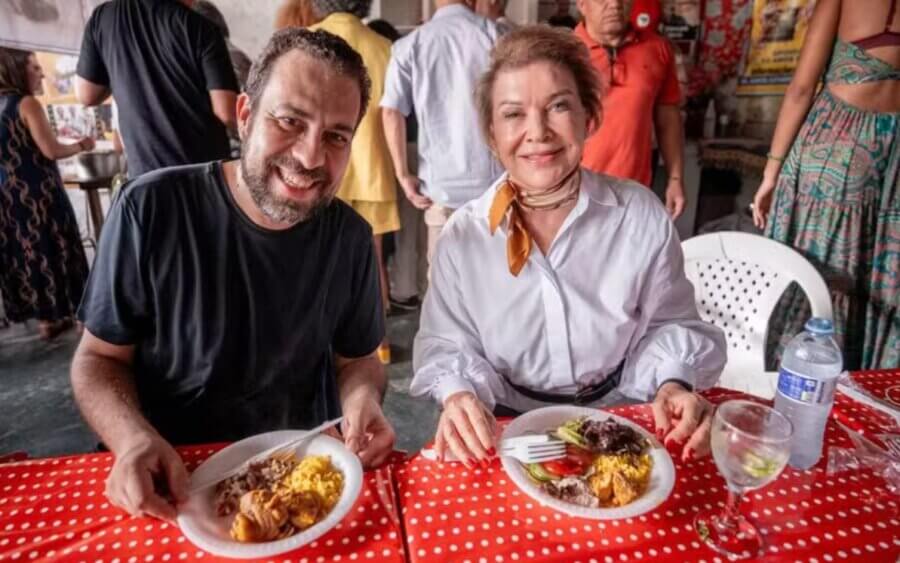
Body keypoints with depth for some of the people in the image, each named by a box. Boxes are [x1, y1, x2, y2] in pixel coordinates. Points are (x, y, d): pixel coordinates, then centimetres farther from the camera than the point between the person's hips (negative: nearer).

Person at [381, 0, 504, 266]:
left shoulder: (410, 45, 5)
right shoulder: (495, 35, 3)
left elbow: (391, 111, -4)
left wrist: (403, 175, 0)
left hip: (441, 184, 1)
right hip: (494, 180, 0)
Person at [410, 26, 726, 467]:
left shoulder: (642, 215, -7)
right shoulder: (462, 235, -9)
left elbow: (668, 326, 2)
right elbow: (446, 344, -3)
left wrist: (673, 385, -16)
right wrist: (458, 395, -23)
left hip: (620, 421, 0)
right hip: (508, 429, 1)